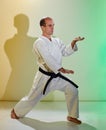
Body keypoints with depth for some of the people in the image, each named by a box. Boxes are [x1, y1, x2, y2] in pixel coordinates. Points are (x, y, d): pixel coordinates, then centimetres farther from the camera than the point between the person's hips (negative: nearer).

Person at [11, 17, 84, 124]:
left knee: (72, 89, -2)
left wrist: (74, 42, -13)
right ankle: (16, 111, 31)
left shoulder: (56, 41, 6)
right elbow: (48, 59, -26)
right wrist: (62, 70, -33)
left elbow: (66, 51, 4)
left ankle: (72, 116, 14)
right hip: (44, 76, -6)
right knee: (33, 97, 4)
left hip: (57, 76, 6)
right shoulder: (39, 42, -16)